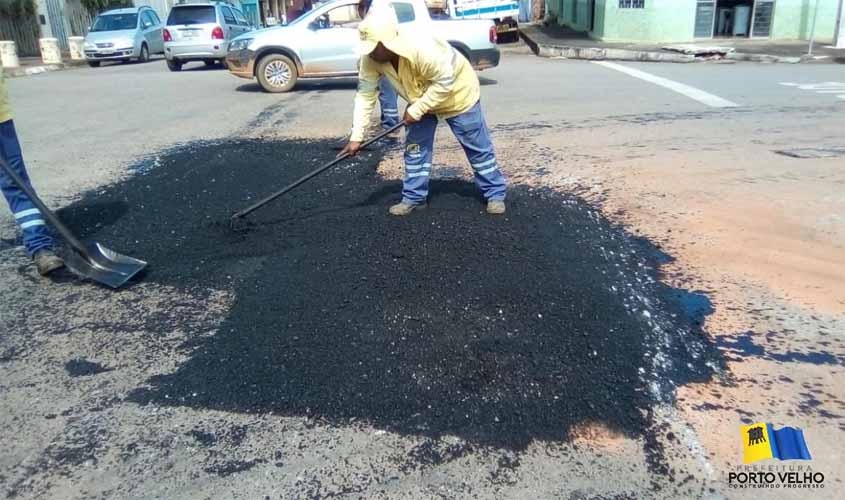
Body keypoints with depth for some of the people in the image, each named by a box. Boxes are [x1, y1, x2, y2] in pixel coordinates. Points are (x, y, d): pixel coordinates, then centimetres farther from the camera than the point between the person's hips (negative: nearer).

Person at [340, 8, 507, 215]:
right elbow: (365, 95, -19)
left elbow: (445, 82, -33)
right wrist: (356, 137, -23)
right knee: (415, 148, 5)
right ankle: (413, 197, 17)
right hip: (420, 99, 6)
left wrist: (416, 110, -31)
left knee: (478, 147, 2)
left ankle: (495, 194, 14)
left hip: (457, 93, -6)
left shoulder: (422, 48, -41)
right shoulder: (371, 59, -21)